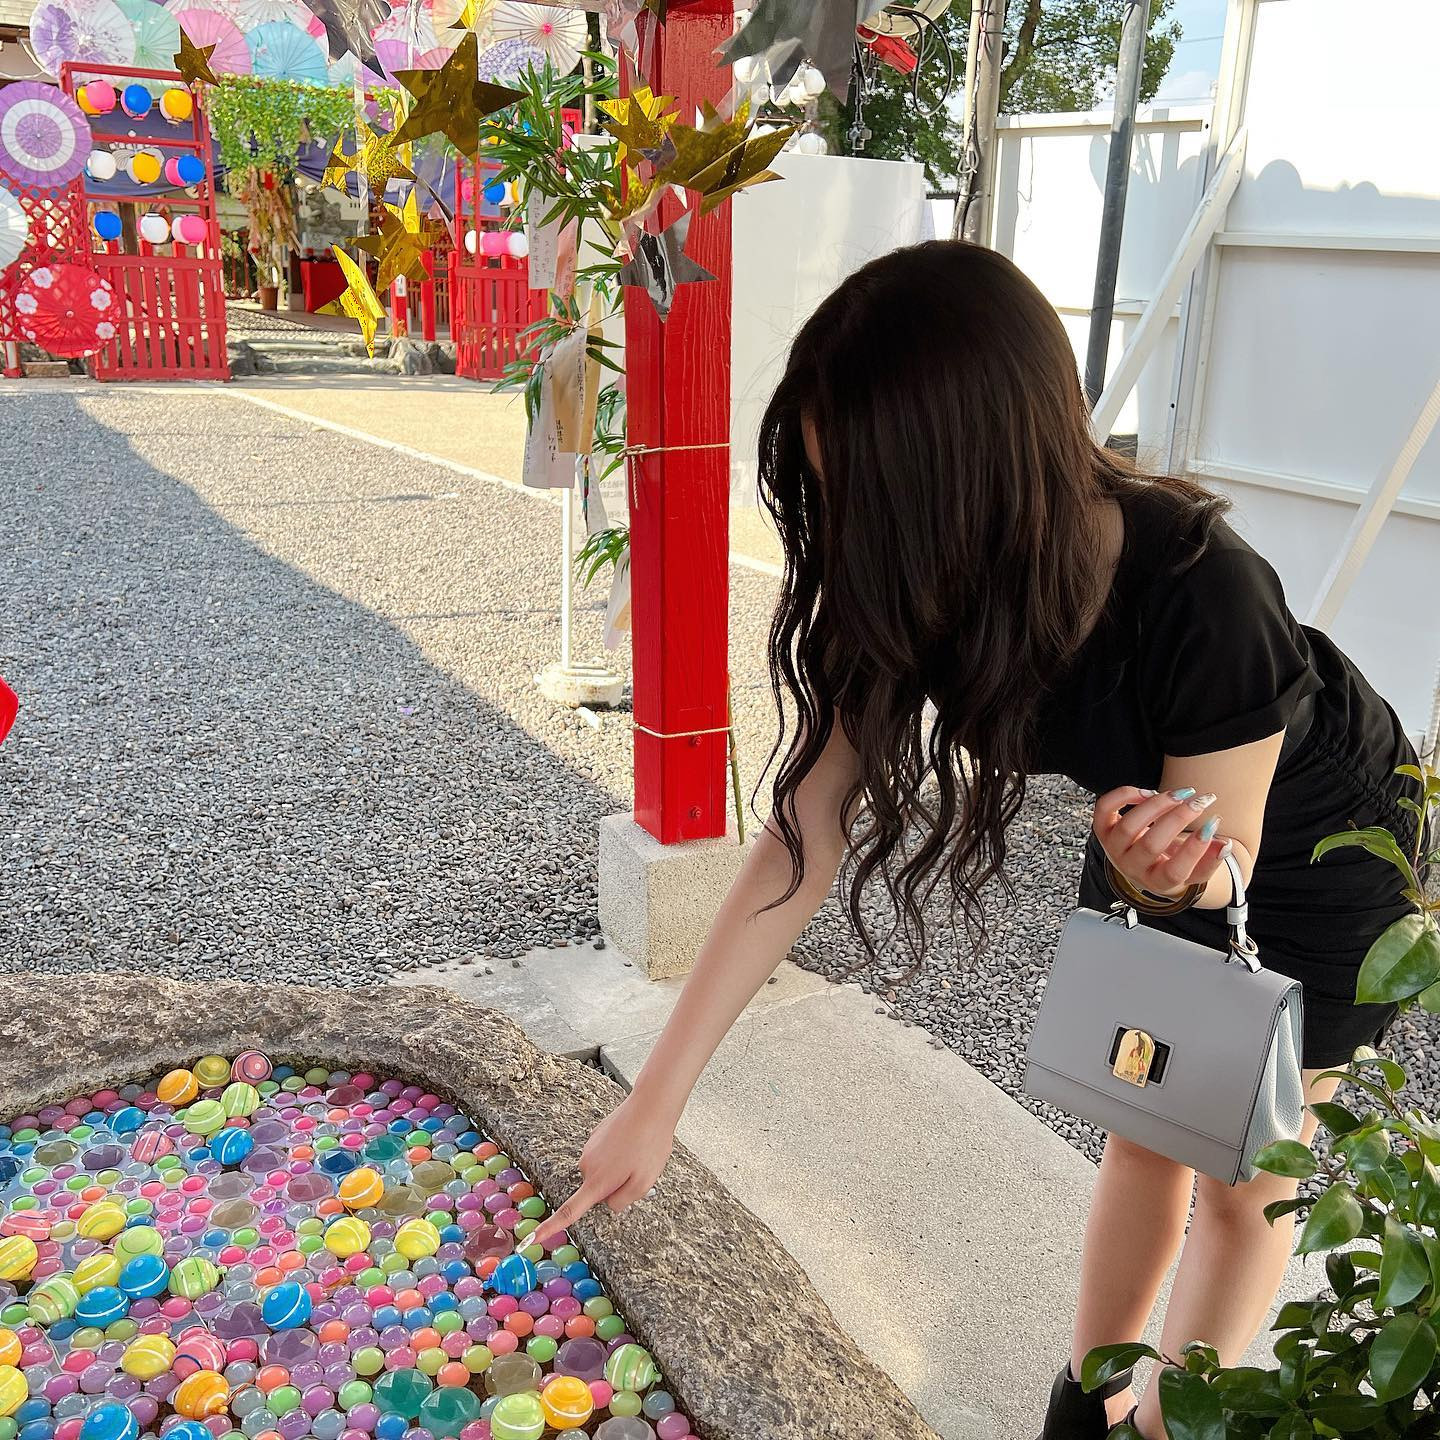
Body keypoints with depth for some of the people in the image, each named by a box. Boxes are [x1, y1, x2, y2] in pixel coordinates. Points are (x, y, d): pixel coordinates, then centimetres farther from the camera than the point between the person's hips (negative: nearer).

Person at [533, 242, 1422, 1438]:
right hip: (1148, 811, 4)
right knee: (1145, 1137, 16)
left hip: (1318, 842, -3)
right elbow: (800, 839, -26)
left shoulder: (1204, 600, -42)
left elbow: (1221, 863, -25)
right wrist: (655, 1103, -25)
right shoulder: (898, 592, -28)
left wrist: (1170, 868, -51)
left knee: (1243, 1179, 9)